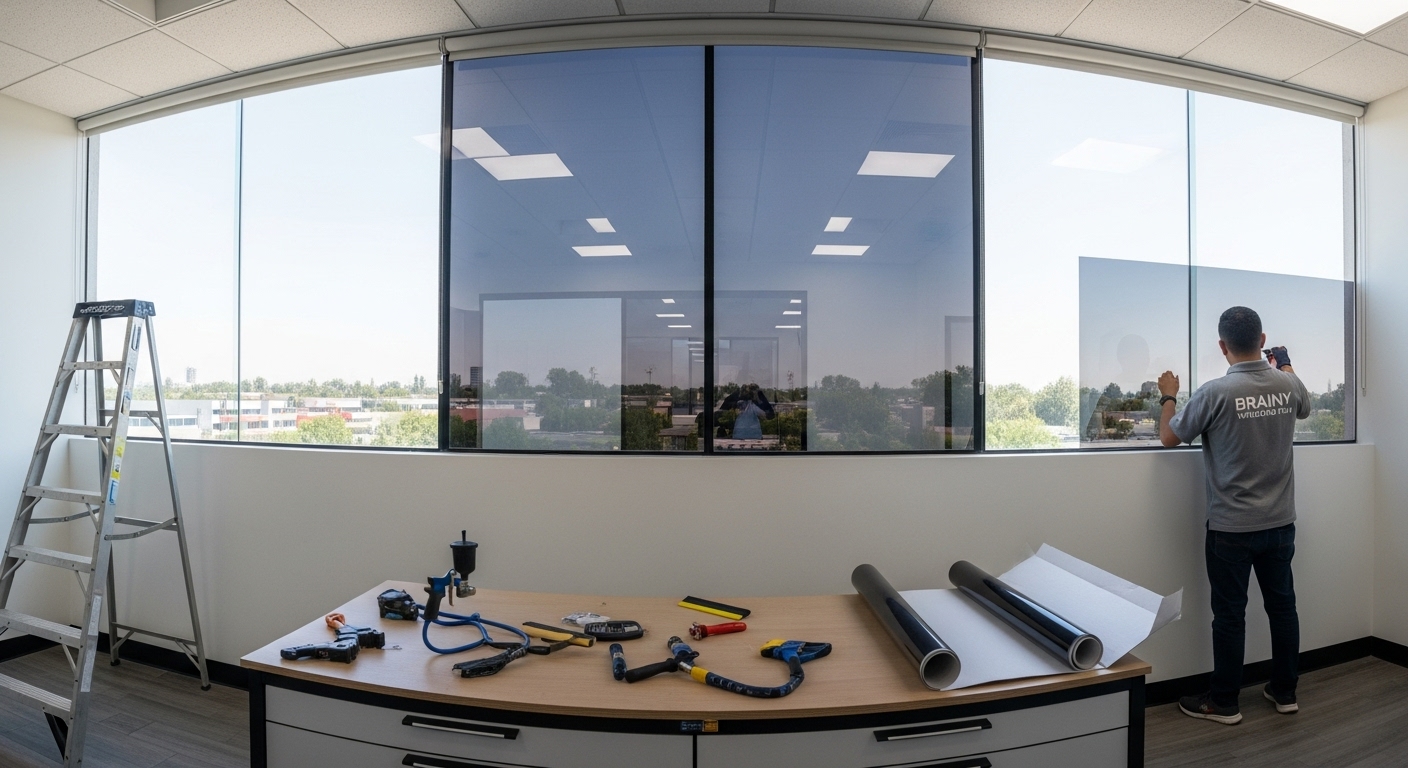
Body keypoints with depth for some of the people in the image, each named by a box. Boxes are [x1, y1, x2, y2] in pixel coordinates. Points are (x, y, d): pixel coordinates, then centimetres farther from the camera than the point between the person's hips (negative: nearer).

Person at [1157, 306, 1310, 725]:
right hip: (1280, 522, 6)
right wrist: (1286, 366, 39)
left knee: (1230, 615, 5)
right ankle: (1285, 691, 32)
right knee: (1282, 605, 18)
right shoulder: (1289, 385, -2)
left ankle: (1224, 703, 17)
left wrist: (1168, 397, 7)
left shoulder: (1215, 392, -20)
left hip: (1232, 528, -5)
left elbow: (1168, 438, -9)